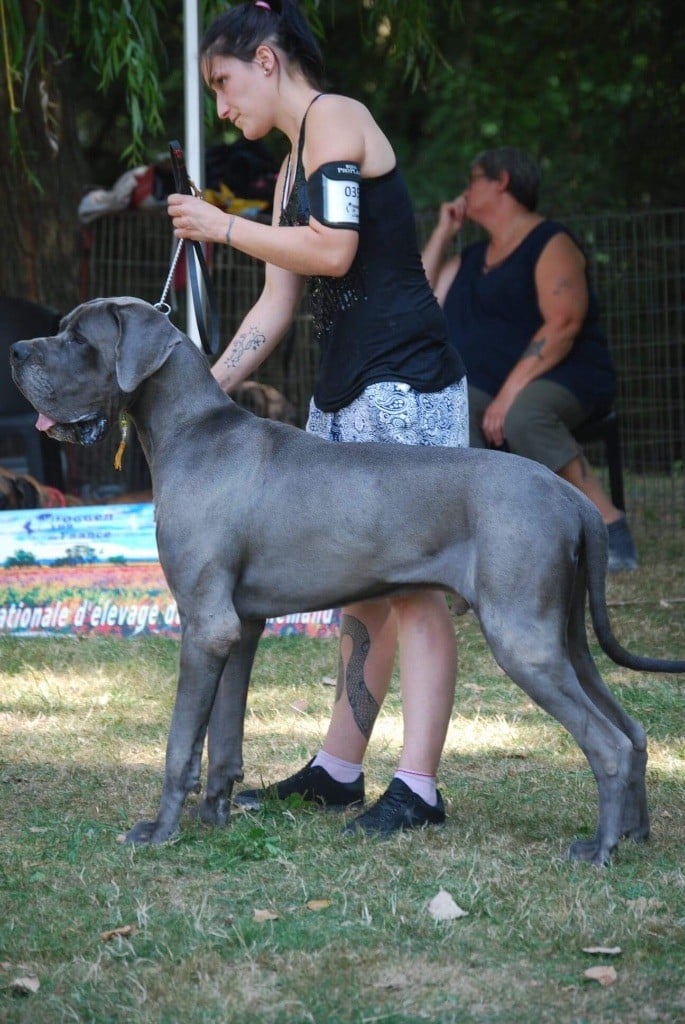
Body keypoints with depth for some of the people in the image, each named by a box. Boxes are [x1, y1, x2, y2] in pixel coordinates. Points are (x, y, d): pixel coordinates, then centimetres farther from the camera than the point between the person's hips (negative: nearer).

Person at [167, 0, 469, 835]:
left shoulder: (335, 118, -7)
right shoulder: (293, 168, 20)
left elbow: (333, 249, -18)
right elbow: (276, 305, 19)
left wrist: (222, 226, -6)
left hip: (404, 381, -10)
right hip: (345, 390, 10)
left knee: (411, 582, -10)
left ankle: (418, 786, -10)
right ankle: (339, 769, 20)